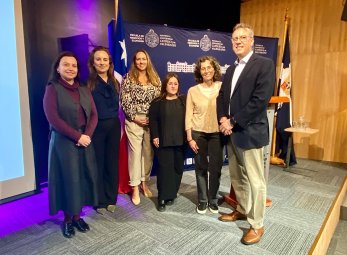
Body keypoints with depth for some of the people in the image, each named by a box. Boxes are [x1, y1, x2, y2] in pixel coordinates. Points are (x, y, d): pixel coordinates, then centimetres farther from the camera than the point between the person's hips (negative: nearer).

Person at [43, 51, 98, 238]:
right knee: (68, 179, 1)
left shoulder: (84, 90, 12)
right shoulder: (52, 89, -3)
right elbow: (53, 118, -14)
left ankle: (77, 216, 23)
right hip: (63, 142, -5)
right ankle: (67, 219, 19)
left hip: (85, 141, 5)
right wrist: (77, 136, -16)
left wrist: (87, 135, -11)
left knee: (83, 178, 7)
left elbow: (93, 115, 6)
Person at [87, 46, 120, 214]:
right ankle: (100, 201, 21)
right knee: (98, 164, 6)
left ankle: (111, 199, 25)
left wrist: (120, 127, 11)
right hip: (96, 127, -4)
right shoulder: (88, 83, -8)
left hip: (113, 126, 5)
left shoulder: (115, 83, 7)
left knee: (112, 163, 11)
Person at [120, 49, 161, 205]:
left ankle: (144, 183, 27)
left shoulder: (155, 78, 10)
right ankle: (135, 188, 10)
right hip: (134, 121, -3)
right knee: (135, 152, -1)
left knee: (148, 152, 10)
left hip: (152, 121, 3)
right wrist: (135, 117, -11)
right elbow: (124, 101, -5)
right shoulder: (128, 78, 1)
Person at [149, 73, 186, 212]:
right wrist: (155, 136, -9)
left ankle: (171, 195, 23)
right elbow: (153, 120, -1)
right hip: (164, 141, -3)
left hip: (180, 140, 3)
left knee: (178, 168, 8)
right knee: (164, 168, -2)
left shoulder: (184, 101, 8)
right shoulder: (157, 102, 2)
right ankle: (162, 198, 6)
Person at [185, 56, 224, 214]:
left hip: (217, 133, 0)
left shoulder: (222, 87, -2)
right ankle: (202, 200, 26)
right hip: (198, 133, 0)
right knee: (201, 167, 10)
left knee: (215, 167, 6)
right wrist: (189, 138, -5)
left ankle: (213, 200, 26)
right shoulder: (193, 90, -2)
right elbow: (189, 116, -2)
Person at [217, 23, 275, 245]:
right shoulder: (231, 69, 18)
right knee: (237, 177, 18)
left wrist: (233, 122, -17)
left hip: (250, 132, -7)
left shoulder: (264, 64, -7)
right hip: (232, 132, 8)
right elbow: (222, 96, 14)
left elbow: (260, 100, -18)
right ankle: (242, 210, 37)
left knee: (255, 181, 2)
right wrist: (223, 119, -5)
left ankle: (257, 224, 17)